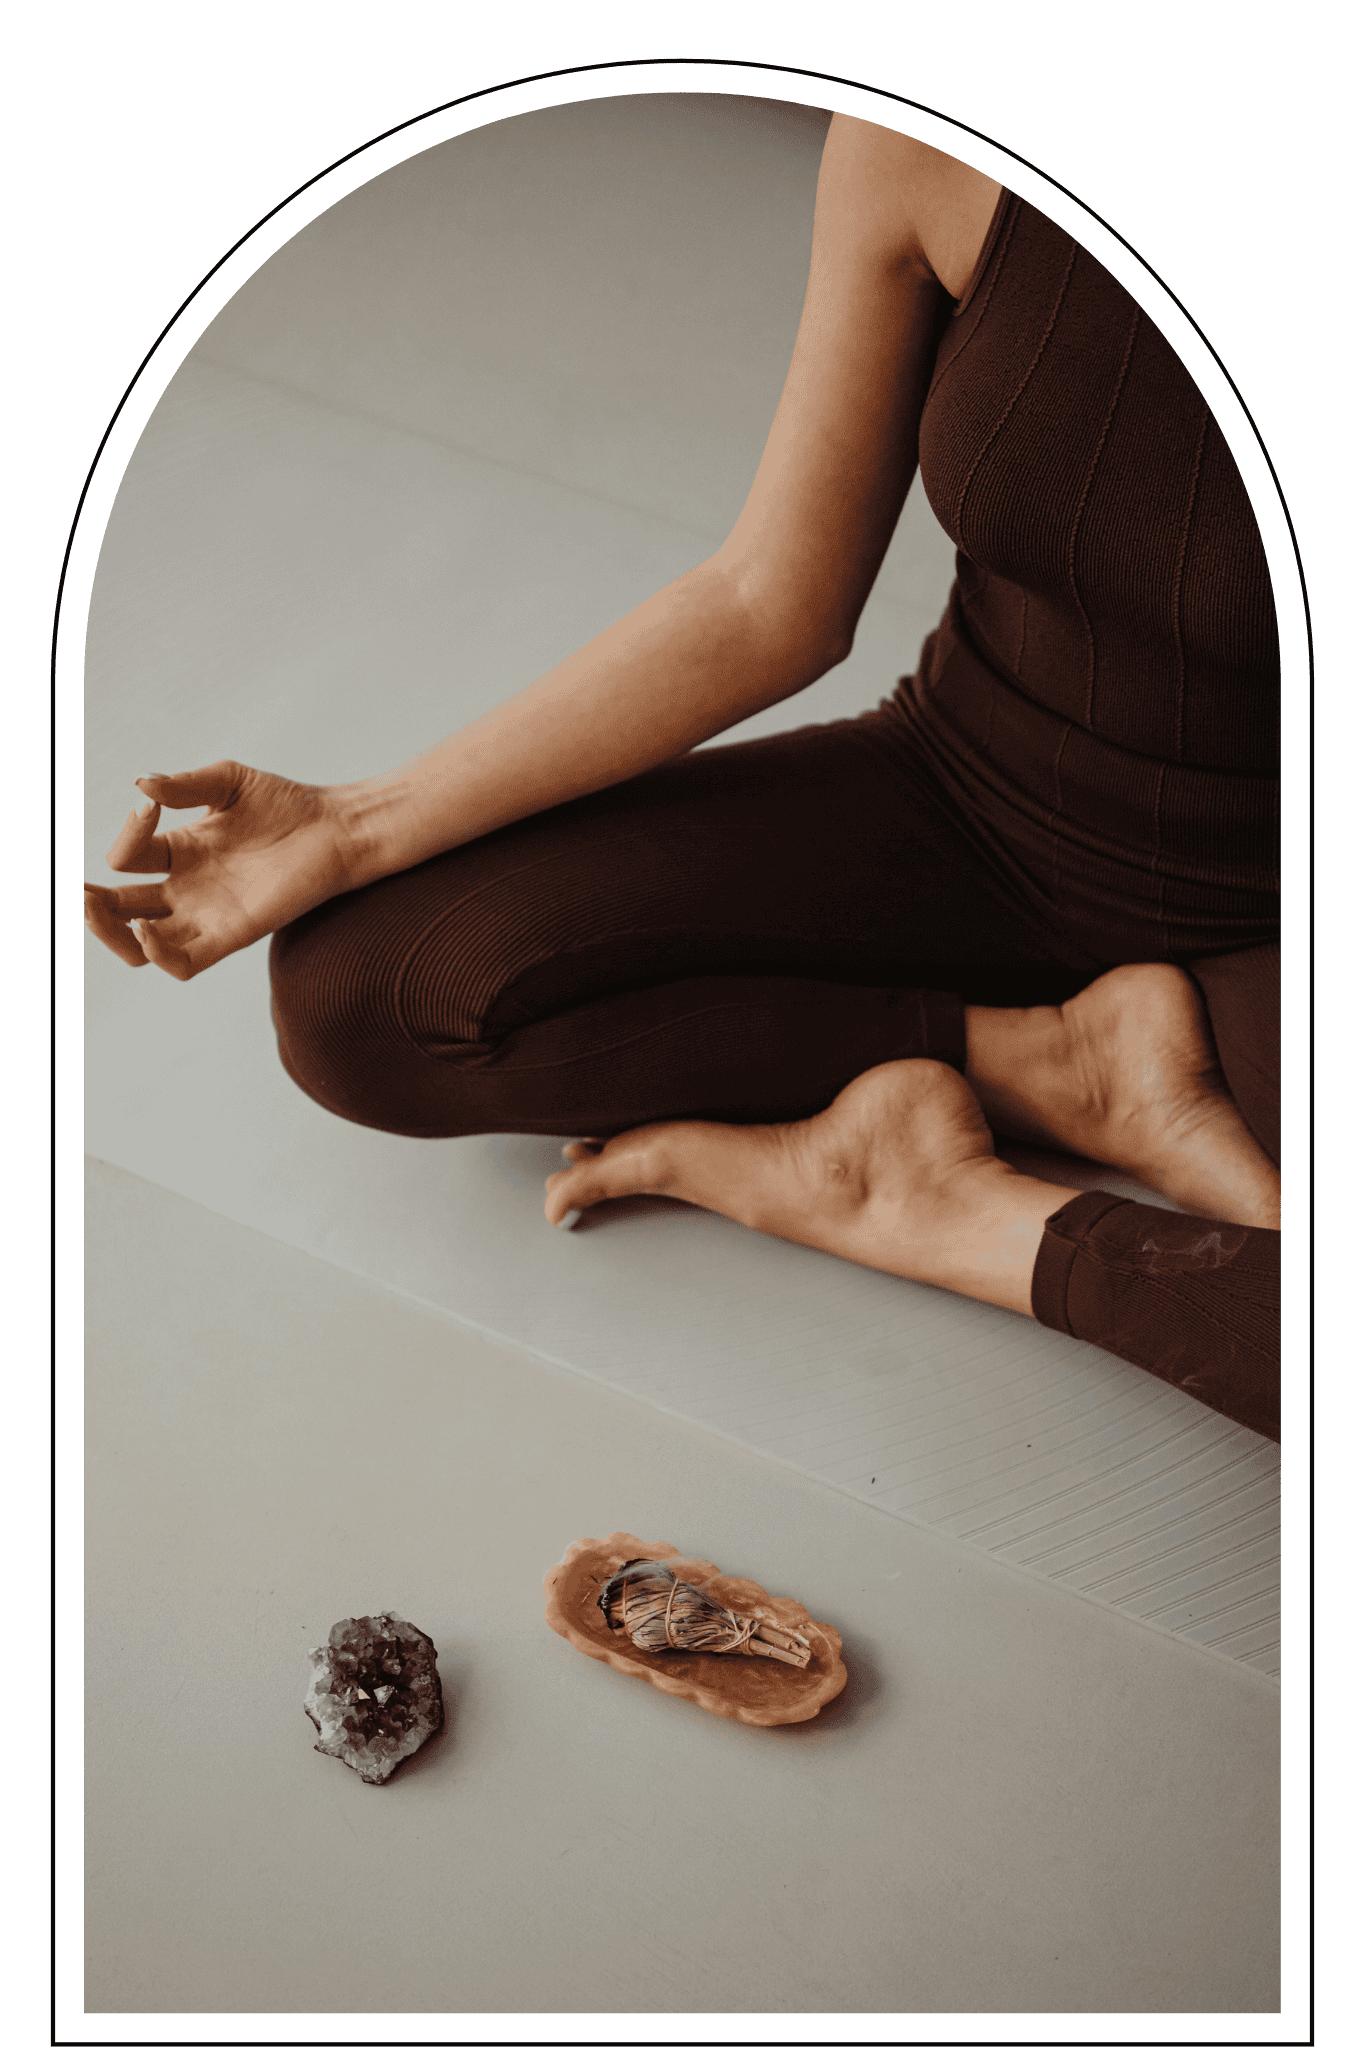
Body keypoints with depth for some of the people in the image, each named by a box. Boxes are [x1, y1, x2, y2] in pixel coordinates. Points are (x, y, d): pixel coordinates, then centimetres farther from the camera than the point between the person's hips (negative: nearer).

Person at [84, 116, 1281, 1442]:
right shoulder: (920, 145, -15)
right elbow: (773, 609, -6)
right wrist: (348, 832, -7)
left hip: (1246, 927, -4)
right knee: (358, 1002, -13)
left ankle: (941, 1206, -7)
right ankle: (1050, 1062, -8)